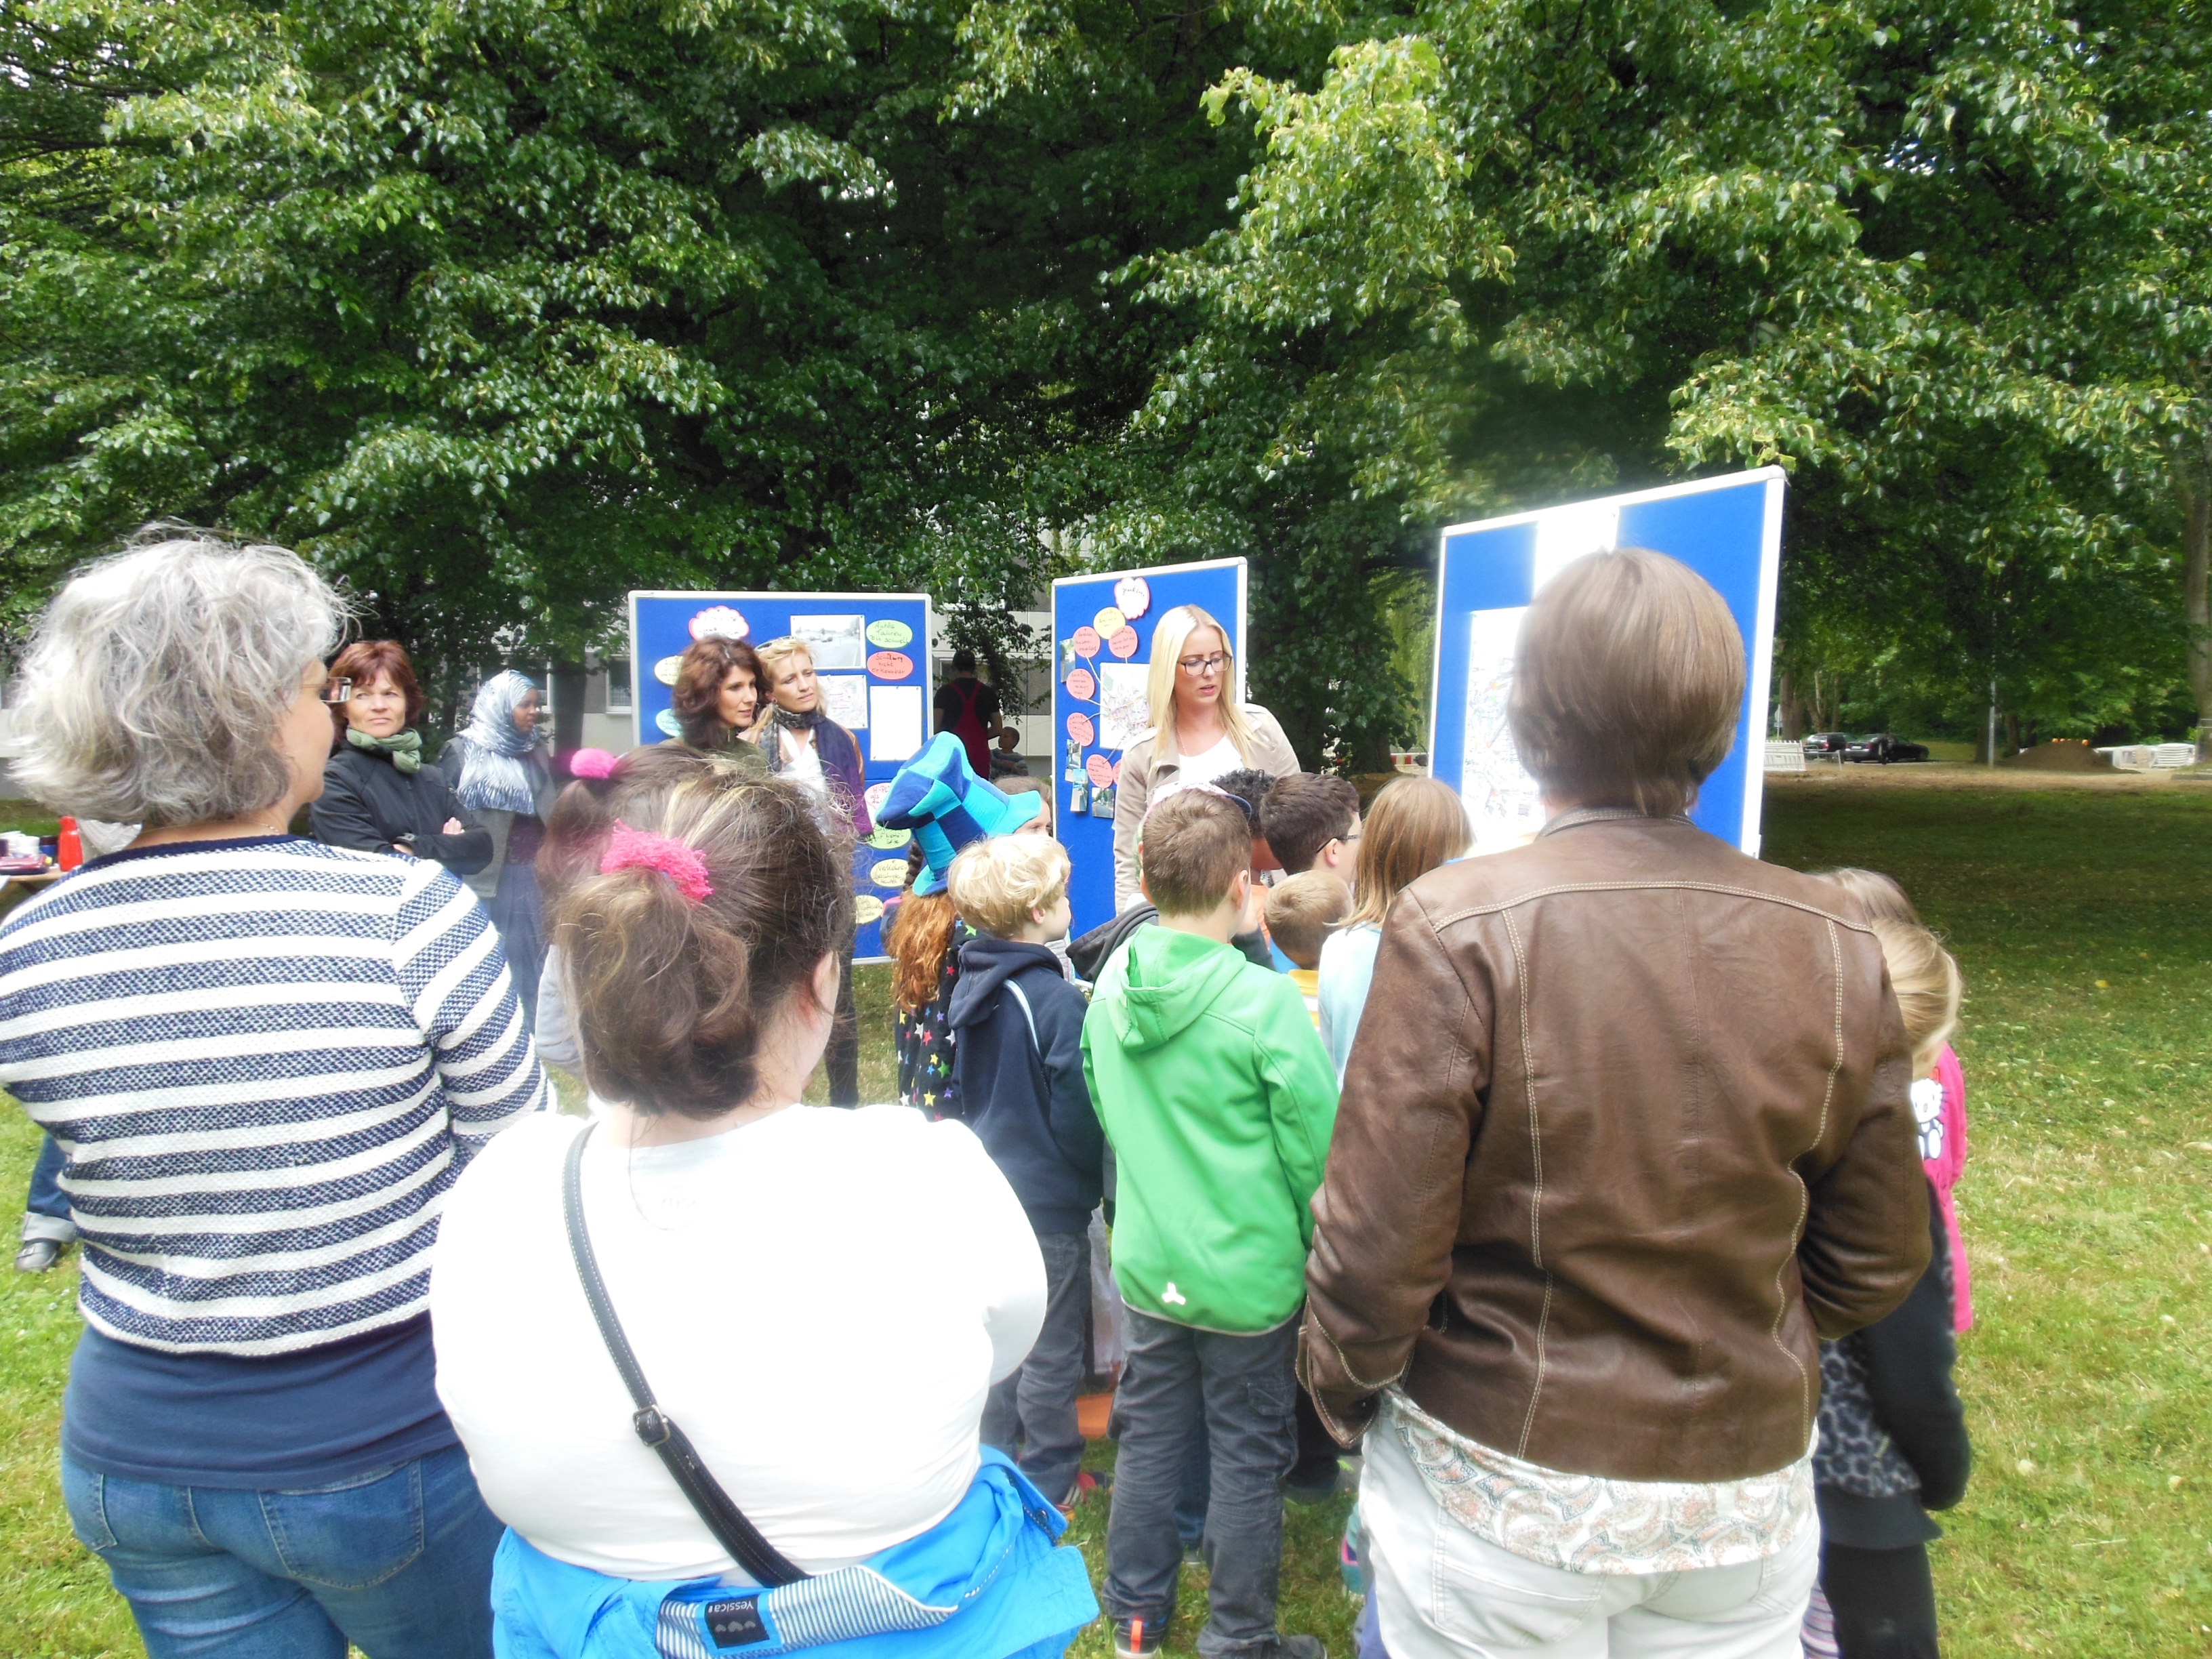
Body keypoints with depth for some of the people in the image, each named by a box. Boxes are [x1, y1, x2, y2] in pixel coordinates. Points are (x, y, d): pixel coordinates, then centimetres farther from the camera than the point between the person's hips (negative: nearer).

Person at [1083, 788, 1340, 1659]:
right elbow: (1314, 1145, -14)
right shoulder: (1263, 1001, -22)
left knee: (1148, 1437, 19)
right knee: (1247, 1456, 12)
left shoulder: (1110, 984, -5)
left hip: (1146, 1261, 5)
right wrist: (1317, 1248, 3)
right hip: (1248, 1274, -5)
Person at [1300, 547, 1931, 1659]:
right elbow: (1877, 1261, 1)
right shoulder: (1832, 943, -9)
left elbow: (1376, 1247, -19)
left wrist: (1339, 1383, 1)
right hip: (1748, 1499, 4)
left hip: (1500, 1491, -3)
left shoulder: (1457, 928, -22)